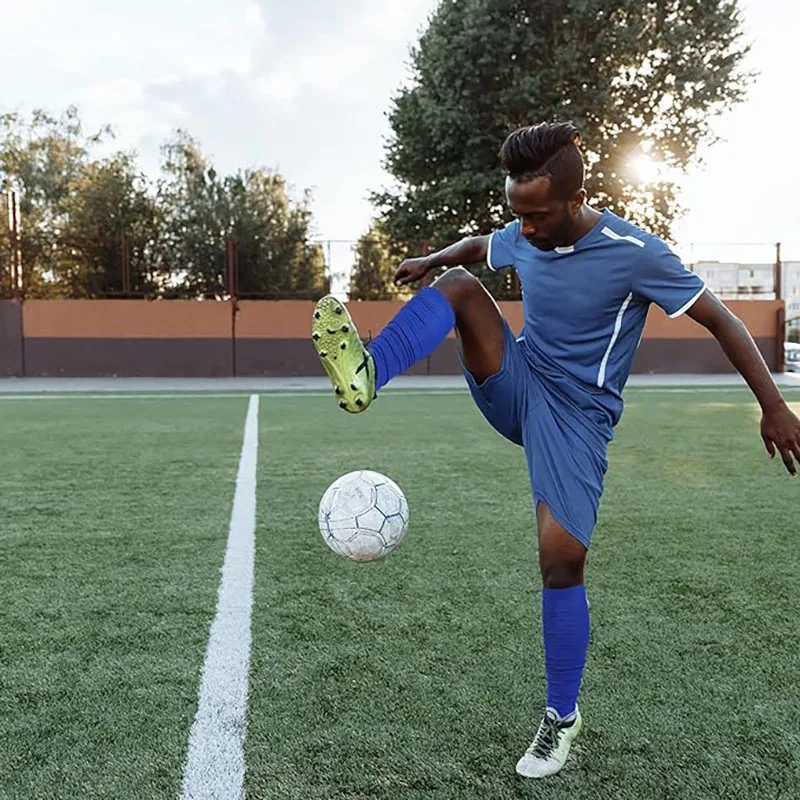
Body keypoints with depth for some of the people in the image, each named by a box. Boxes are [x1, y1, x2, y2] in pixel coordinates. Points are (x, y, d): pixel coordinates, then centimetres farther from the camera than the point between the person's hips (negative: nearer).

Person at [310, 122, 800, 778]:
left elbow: (722, 321, -12)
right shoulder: (522, 238, -1)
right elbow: (478, 246, 26)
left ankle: (563, 717, 6)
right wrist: (433, 259, 12)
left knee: (562, 557, -15)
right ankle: (365, 377, -37)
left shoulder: (635, 253, -18)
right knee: (459, 287, -15)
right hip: (517, 388, 5)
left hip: (577, 416, -5)